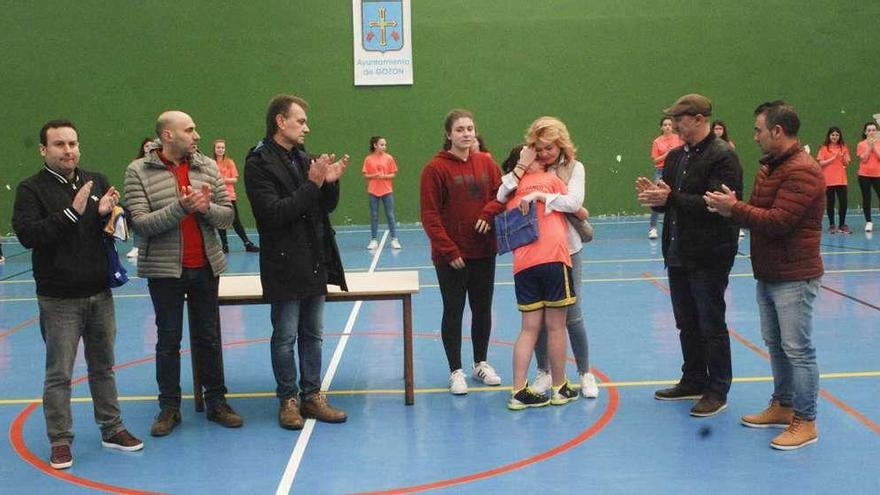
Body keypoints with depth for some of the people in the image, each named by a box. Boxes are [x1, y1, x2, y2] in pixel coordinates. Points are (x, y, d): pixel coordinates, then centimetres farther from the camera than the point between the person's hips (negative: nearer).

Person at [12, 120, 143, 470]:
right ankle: (60, 440, 14)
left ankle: (112, 429, 26)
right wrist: (72, 212, -23)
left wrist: (107, 214, -12)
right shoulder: (31, 189, -4)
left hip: (100, 294, 4)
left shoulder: (97, 182, 7)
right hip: (59, 299, -4)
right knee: (59, 374, 3)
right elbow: (27, 234, -18)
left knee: (103, 366, 14)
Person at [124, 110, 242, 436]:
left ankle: (216, 402, 22)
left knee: (209, 337, 11)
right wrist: (181, 207, -25)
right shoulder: (138, 171, -7)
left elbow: (227, 215, 3)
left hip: (206, 266, 3)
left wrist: (207, 208, -18)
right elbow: (140, 224, -16)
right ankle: (169, 407, 19)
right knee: (168, 340, 7)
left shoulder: (207, 167, 3)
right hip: (164, 269, -3)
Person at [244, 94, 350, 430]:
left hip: (315, 264, 7)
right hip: (284, 266, -7)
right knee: (285, 337, 4)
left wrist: (330, 183, -8)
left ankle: (312, 396, 23)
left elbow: (327, 208, 12)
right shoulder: (258, 163, -10)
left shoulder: (304, 159, 10)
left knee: (312, 334, 13)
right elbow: (273, 213, -20)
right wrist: (312, 184, -21)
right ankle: (288, 400, 17)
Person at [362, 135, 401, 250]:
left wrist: (384, 176, -16)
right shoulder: (368, 159, -1)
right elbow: (365, 175, 1)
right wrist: (374, 175, -17)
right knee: (374, 216, 5)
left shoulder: (389, 158, 0)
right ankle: (374, 240, 12)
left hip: (387, 191, 0)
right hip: (373, 191, 0)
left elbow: (393, 174, 1)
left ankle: (394, 239, 7)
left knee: (390, 215, 2)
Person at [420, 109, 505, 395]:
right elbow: (430, 216, -11)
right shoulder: (435, 168, -10)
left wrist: (488, 214, -14)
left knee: (483, 310, 14)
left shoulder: (486, 163, 4)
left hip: (484, 253, 4)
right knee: (453, 312, 5)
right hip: (450, 257, -4)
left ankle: (481, 364, 30)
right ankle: (456, 371, 15)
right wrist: (449, 251, -15)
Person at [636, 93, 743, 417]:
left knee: (712, 325, 1)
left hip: (709, 256, -8)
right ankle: (694, 381, 30)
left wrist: (670, 198, -26)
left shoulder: (722, 156, -13)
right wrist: (653, 195, -6)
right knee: (687, 324, 17)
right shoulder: (676, 156, 13)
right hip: (678, 254, 8)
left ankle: (717, 390, 12)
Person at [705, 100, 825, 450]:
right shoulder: (768, 167, 14)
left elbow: (777, 222, -25)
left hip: (794, 277, -9)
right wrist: (733, 208, -9)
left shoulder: (802, 171, -18)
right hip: (768, 274, 9)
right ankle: (782, 406, 30)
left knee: (797, 349, -2)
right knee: (775, 344, 17)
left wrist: (734, 208, -17)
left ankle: (805, 423, 7)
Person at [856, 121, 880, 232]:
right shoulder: (861, 144, 3)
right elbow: (864, 159, -8)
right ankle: (868, 222, 8)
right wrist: (869, 146, -11)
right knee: (866, 199, 2)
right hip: (864, 175, 0)